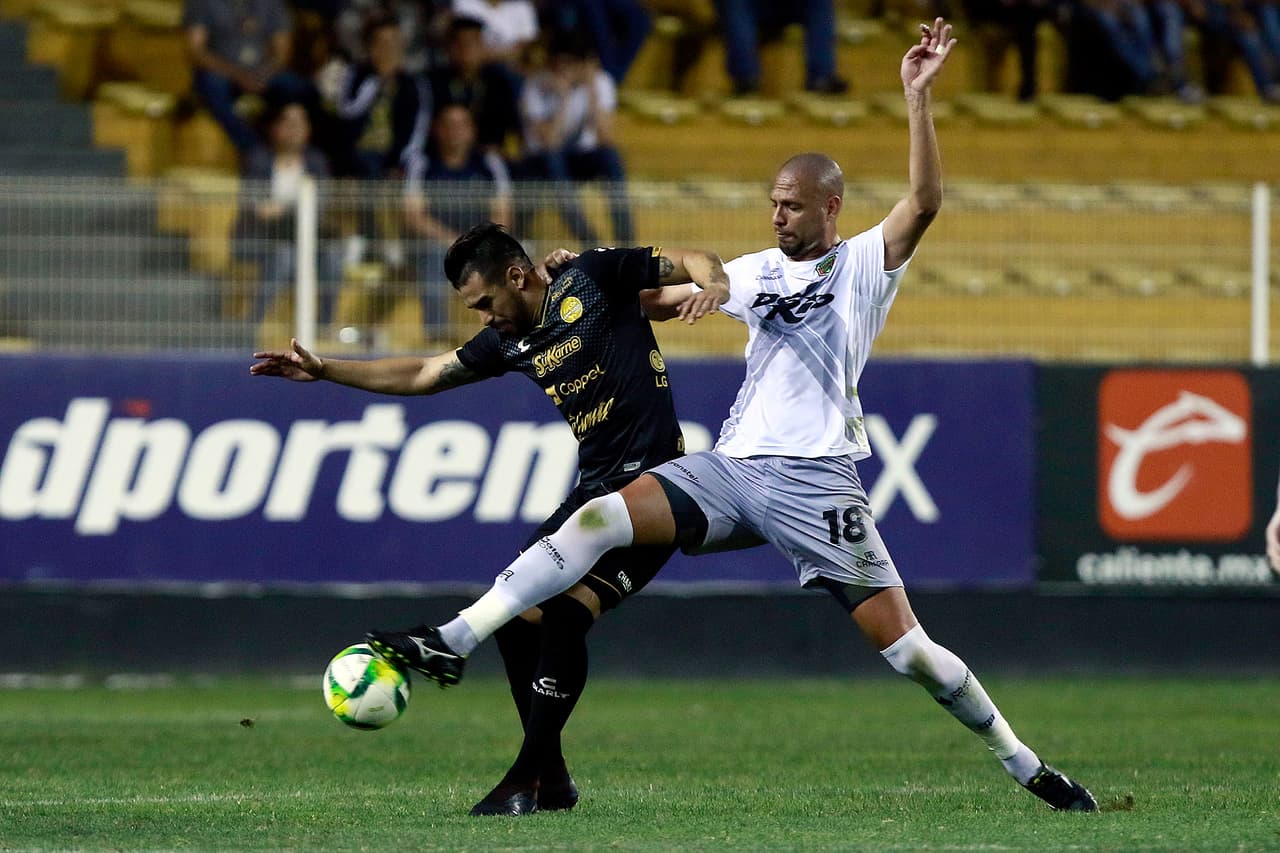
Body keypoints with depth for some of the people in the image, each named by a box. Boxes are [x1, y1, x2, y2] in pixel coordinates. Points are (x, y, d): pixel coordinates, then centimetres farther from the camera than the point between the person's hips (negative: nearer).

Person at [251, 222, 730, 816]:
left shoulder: (593, 278, -6)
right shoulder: (510, 341, 13)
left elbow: (692, 261, -1)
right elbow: (421, 376, 23)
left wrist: (714, 285, -24)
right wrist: (324, 371, 21)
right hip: (594, 489, 9)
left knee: (566, 616, -21)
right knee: (516, 617, 4)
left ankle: (527, 781, -15)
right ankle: (551, 779, 14)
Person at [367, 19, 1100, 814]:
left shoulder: (864, 264, 1)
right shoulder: (757, 272, 17)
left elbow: (924, 202, -15)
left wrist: (918, 95, -21)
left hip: (815, 482, -5)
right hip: (731, 468, 5)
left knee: (905, 646, -8)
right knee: (597, 519, -14)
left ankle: (1028, 766, 8)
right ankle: (454, 643, -18)